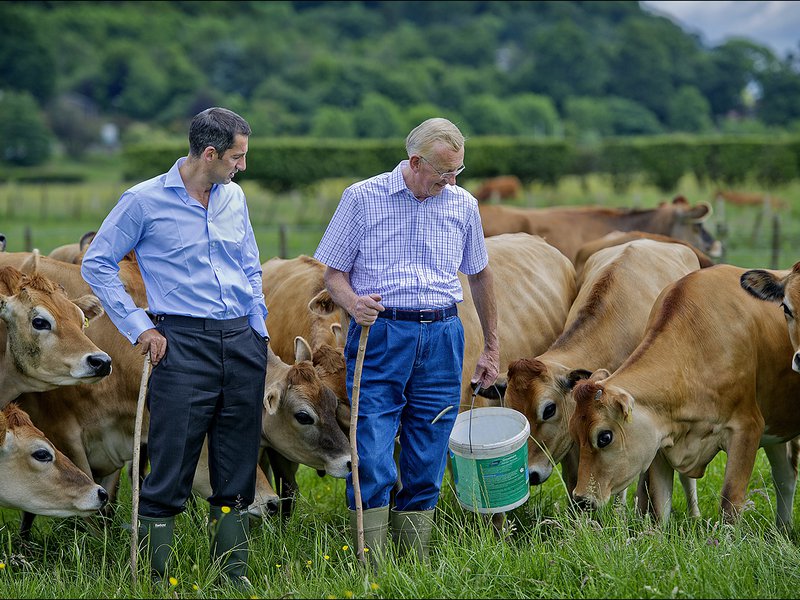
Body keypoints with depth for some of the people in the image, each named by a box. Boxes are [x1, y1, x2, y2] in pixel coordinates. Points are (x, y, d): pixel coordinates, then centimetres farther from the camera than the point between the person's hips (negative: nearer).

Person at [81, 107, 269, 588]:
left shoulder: (234, 197, 11)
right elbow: (97, 264, 0)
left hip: (241, 341, 5)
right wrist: (139, 328, -5)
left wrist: (260, 331, 13)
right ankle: (155, 578, 1)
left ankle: (235, 574, 17)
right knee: (171, 470, -6)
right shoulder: (145, 201, -5)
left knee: (238, 470, 9)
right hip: (184, 344, -5)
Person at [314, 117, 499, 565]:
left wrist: (492, 348, 22)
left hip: (441, 336, 3)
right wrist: (352, 302, -19)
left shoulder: (463, 205, 9)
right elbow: (333, 271, 3)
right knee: (372, 460, -10)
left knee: (427, 465, 4)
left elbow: (480, 275, 20)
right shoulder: (363, 197, -1)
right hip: (378, 335, -3)